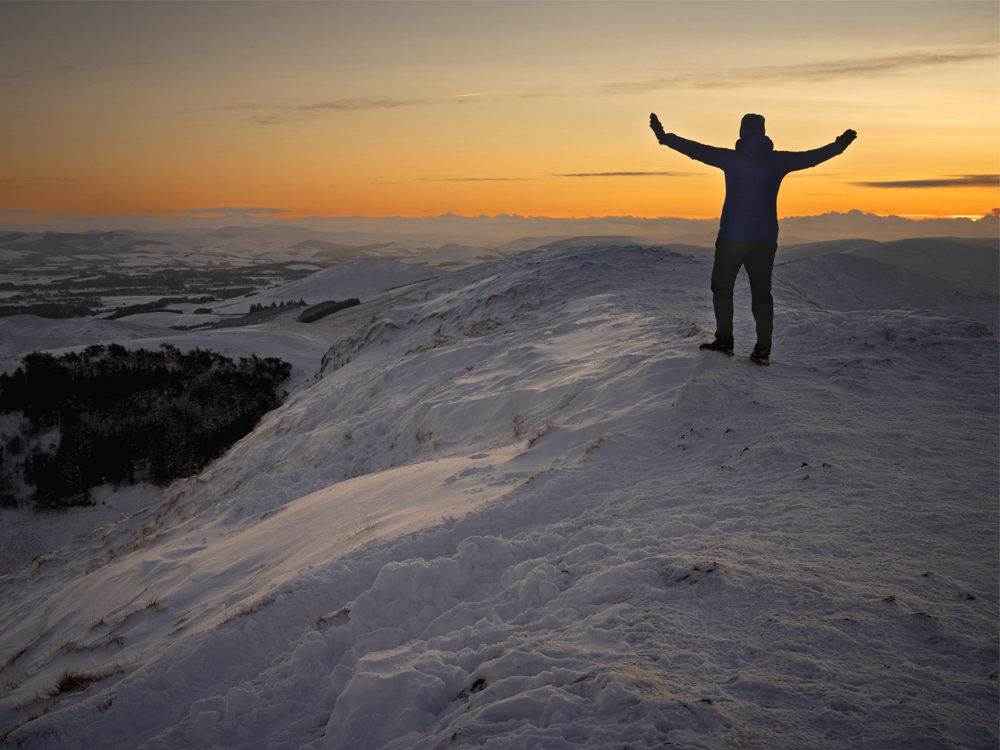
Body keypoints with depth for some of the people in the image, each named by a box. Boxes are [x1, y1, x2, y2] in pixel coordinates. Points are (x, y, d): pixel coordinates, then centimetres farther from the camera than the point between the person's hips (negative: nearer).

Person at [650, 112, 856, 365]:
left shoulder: (730, 158, -6)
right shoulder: (778, 160, 2)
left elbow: (695, 150, -7)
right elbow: (810, 157, 15)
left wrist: (664, 137, -1)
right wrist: (839, 146, 31)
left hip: (731, 237, -3)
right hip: (765, 238, 3)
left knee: (722, 287, 10)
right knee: (761, 290, 10)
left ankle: (724, 340, 5)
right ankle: (763, 349, 3)